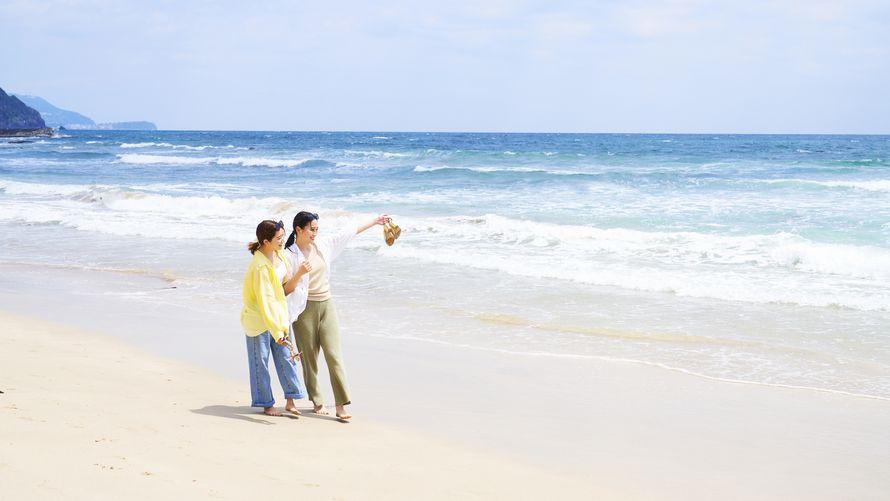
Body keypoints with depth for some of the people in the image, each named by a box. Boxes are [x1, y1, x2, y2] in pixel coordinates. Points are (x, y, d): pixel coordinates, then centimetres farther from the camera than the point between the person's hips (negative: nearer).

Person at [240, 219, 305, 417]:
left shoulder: (278, 254, -6)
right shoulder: (260, 267, -30)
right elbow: (264, 303, -32)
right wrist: (277, 332, -33)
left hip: (278, 313, 8)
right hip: (259, 318, -8)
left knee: (286, 356, 7)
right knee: (260, 361, 7)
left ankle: (290, 401, 13)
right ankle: (266, 405, 18)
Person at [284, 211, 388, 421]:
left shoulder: (323, 244, 6)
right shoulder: (289, 255, -8)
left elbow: (349, 232, 16)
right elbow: (285, 290, -8)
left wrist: (375, 221, 22)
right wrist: (299, 274, -25)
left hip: (326, 307, 4)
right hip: (305, 309, -4)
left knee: (334, 355, -5)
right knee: (309, 358, 4)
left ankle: (341, 405, -8)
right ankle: (317, 402, 19)